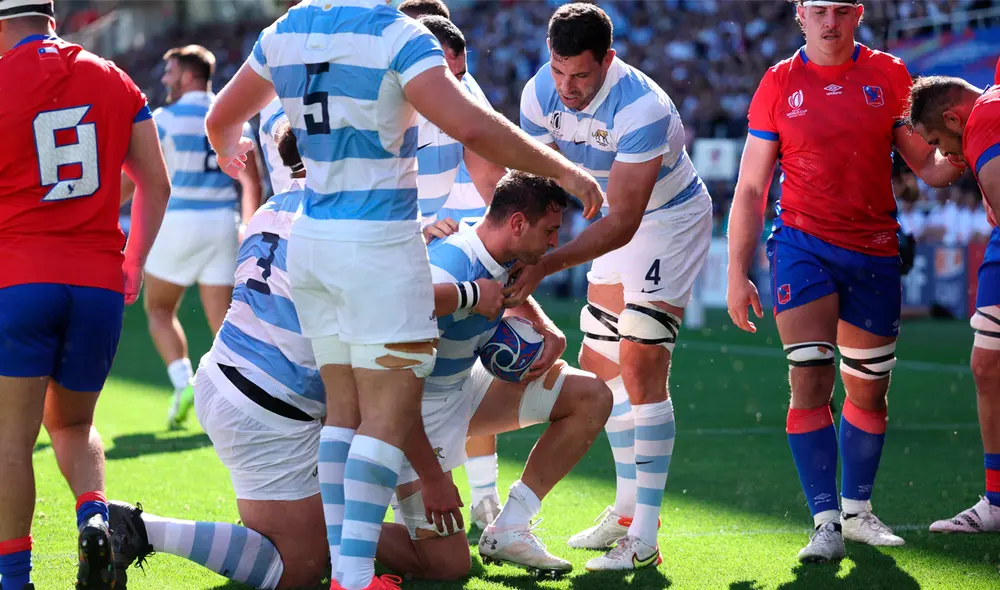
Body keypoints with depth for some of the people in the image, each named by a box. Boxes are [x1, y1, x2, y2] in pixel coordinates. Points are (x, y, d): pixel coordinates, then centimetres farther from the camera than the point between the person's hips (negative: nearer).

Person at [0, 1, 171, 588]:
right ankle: (95, 517, -5)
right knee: (72, 423, 20)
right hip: (99, 280, 4)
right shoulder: (115, 83, 10)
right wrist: (133, 268, 21)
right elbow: (156, 185, 13)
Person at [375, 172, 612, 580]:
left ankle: (508, 530, 4)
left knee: (591, 397, 2)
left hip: (466, 386, 9)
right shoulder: (447, 274, -31)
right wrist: (432, 479, -28)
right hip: (418, 408, -9)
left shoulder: (505, 259, -3)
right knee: (447, 566, -16)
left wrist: (550, 333, 2)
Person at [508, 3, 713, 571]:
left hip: (669, 220, -8)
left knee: (641, 367, -16)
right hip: (617, 220, 8)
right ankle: (627, 509, 25)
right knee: (599, 363, 10)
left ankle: (645, 538, -16)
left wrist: (548, 264, -43)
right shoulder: (541, 94, -14)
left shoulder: (642, 109, -35)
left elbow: (623, 222, -36)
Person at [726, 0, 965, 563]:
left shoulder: (890, 75, 4)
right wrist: (738, 273, 1)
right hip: (803, 243, -2)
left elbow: (928, 166, 6)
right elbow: (750, 190, 4)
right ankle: (825, 522, -11)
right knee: (811, 380, -15)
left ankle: (858, 511, 27)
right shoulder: (779, 84, 0)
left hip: (874, 251, 2)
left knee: (868, 390, 10)